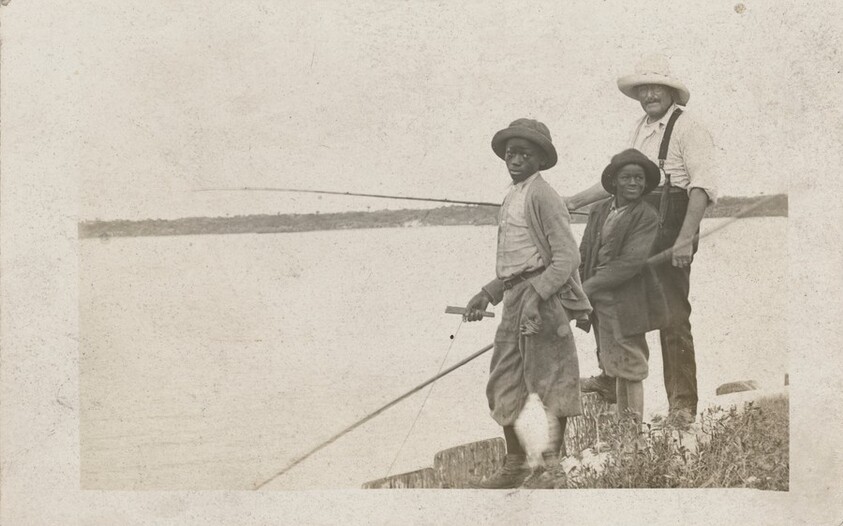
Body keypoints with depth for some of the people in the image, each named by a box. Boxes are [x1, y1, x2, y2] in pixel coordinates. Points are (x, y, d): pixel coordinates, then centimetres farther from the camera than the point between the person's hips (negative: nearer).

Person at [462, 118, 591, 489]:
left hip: (542, 297, -10)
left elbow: (567, 257, -16)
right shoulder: (512, 197, 17)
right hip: (514, 298, 10)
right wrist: (487, 294, 20)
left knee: (550, 380, -2)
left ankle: (556, 459, 7)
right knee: (503, 384, 11)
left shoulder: (541, 195, -10)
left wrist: (536, 295, -24)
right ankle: (515, 465, 20)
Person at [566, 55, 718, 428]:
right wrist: (576, 202, 27)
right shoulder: (640, 130, 17)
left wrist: (685, 239, -25)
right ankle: (612, 380, 32)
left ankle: (683, 403, 1)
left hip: (670, 236, -8)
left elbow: (703, 186, -17)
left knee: (672, 317, -7)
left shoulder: (687, 129, -9)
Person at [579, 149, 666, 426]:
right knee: (617, 369, 16)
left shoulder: (647, 217, -11)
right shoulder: (598, 211, 6)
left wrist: (589, 287, -20)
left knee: (631, 370, -1)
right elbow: (584, 255, 8)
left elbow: (631, 262, -20)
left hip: (625, 304, -6)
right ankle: (622, 421, 25)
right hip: (599, 303, 6)